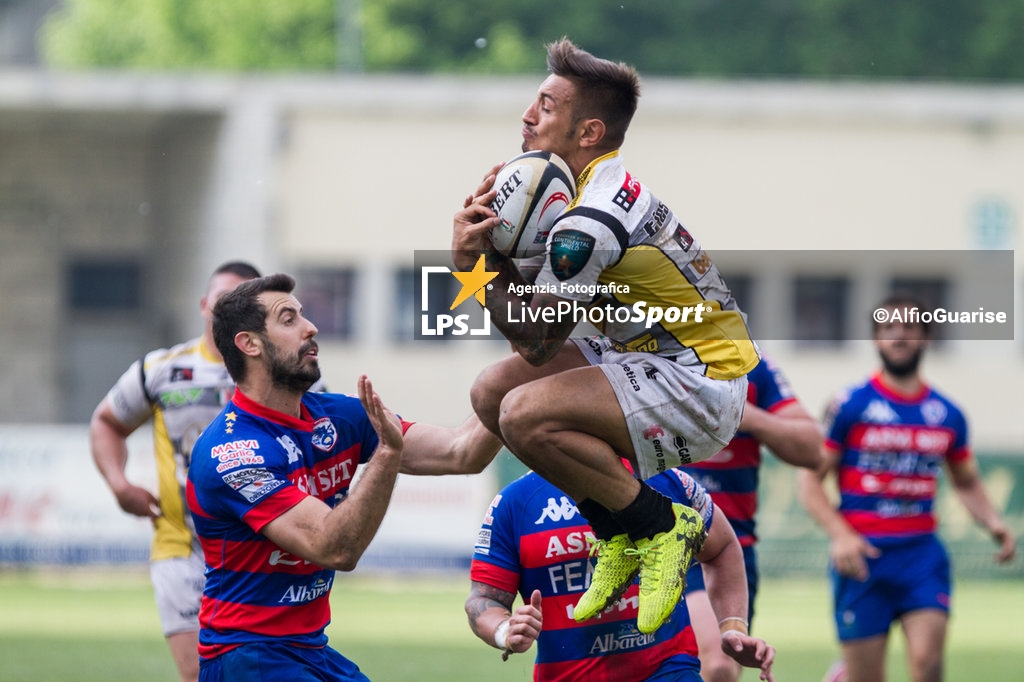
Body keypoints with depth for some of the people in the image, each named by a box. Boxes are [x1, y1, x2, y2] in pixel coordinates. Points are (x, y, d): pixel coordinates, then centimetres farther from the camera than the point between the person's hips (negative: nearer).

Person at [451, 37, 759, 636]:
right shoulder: (606, 184, 7)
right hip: (647, 356, 11)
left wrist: (476, 260, -13)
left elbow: (536, 340, -18)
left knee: (526, 415, -26)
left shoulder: (593, 221, -24)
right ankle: (618, 535, 15)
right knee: (493, 391, 7)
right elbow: (538, 302, 10)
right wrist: (491, 243, -8)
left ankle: (659, 526, -6)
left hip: (699, 384, -11)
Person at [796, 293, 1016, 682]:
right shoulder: (850, 406, -1)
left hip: (922, 553, 2)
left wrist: (993, 522, 6)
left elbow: (966, 482, 25)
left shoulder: (947, 415, 11)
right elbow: (810, 477, -2)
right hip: (862, 555, -2)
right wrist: (840, 535, -17)